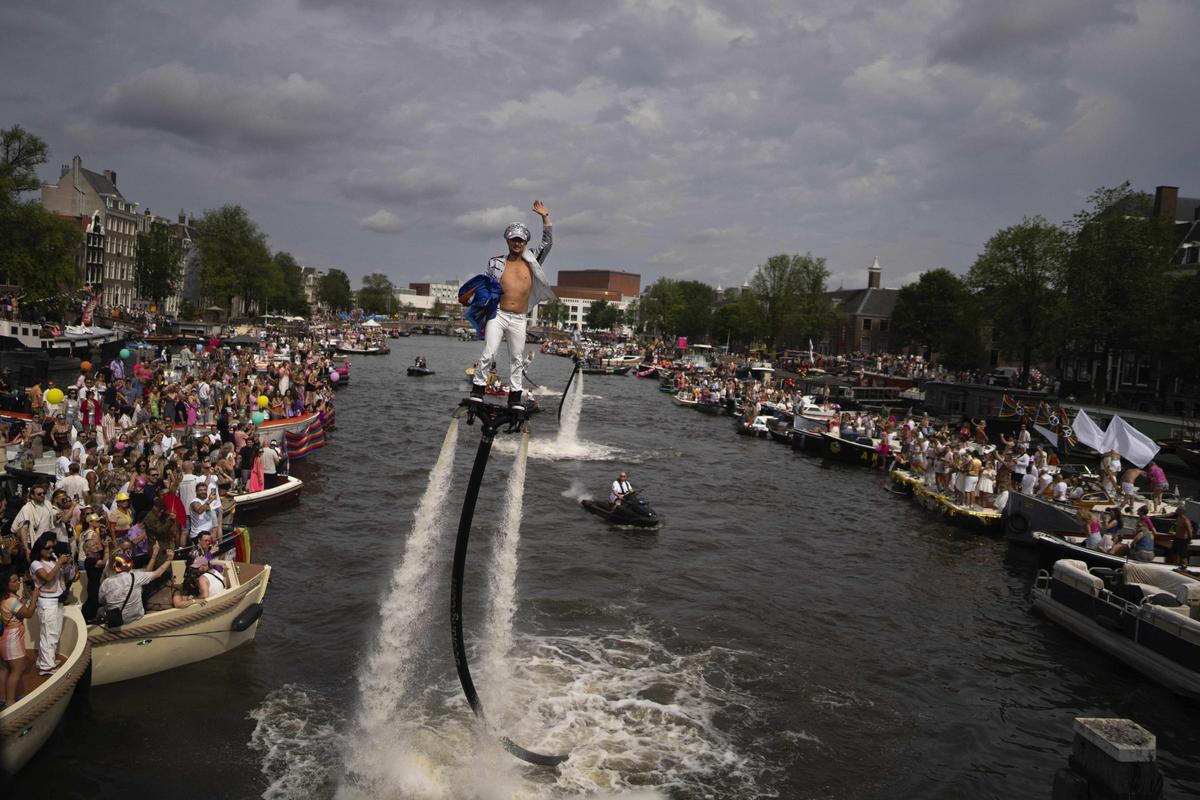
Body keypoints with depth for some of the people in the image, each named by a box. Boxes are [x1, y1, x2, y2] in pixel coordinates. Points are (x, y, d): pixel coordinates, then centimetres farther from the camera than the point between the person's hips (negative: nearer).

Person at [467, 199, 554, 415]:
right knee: (489, 353, -13)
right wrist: (468, 295, -2)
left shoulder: (532, 261, 10)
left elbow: (548, 242, 6)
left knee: (517, 358, 5)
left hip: (519, 319, 2)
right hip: (497, 315, -2)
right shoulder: (496, 263, 6)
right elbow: (481, 282, 12)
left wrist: (545, 216, 0)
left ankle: (514, 395, 12)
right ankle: (478, 387, -4)